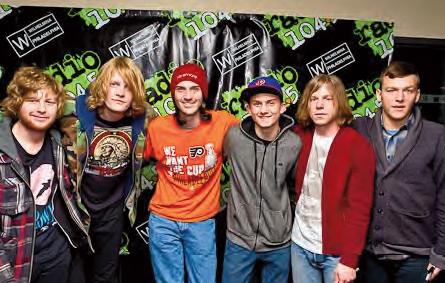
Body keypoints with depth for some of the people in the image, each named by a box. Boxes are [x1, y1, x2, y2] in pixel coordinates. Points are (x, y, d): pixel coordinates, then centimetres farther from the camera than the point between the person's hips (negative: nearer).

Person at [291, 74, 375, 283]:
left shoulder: (358, 146, -13)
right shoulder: (300, 137, 0)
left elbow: (359, 209, -15)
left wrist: (349, 259, -16)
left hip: (336, 251, -4)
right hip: (300, 245, 4)